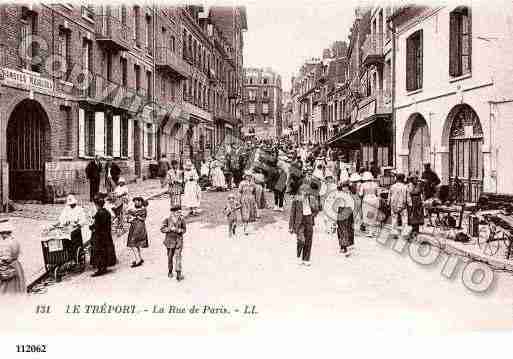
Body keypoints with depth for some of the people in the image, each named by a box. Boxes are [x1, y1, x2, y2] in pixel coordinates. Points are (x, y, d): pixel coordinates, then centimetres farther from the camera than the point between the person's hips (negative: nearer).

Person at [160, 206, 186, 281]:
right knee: (170, 256, 10)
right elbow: (162, 229, -8)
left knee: (178, 256, -6)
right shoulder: (167, 218, -7)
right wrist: (171, 229, -20)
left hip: (179, 240, 0)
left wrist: (180, 230, -14)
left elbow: (184, 229, 7)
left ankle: (179, 274, -4)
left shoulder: (181, 219, -2)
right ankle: (170, 271, 26)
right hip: (170, 240, 0)